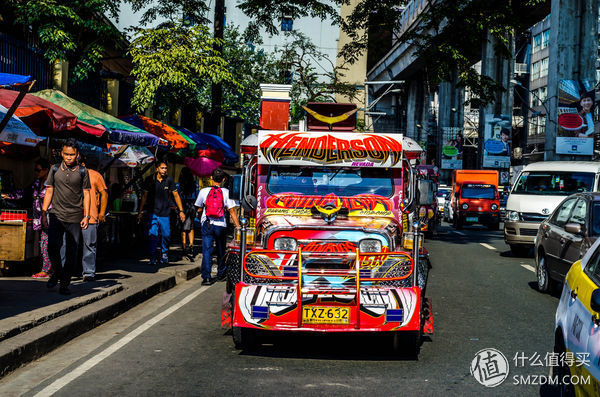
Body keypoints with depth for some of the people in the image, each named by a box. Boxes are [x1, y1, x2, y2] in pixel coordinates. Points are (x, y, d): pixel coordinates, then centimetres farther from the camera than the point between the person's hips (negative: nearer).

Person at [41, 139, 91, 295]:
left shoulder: (82, 172, 4)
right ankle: (56, 272, 14)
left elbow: (86, 194, 6)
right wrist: (43, 213, 4)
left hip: (75, 217, 0)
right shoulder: (55, 169, 7)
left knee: (72, 251, -1)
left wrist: (86, 216, -2)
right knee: (53, 246, -13)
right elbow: (49, 191, 10)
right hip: (56, 215, 1)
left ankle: (64, 283, 9)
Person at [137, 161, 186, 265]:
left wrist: (181, 211, 2)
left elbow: (176, 195, 6)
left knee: (166, 235, 0)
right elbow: (145, 196, 6)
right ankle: (153, 257, 0)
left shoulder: (169, 180, 0)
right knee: (153, 235, -10)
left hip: (164, 213, 1)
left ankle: (164, 255, 22)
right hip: (152, 212, -1)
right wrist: (140, 211, 4)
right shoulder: (150, 180, 0)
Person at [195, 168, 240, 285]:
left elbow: (199, 209, 13)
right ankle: (221, 274, 28)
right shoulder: (226, 192, -3)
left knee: (207, 251, -1)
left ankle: (206, 277, -10)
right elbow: (232, 210, -5)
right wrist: (238, 226, -2)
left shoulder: (204, 191, 1)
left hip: (207, 224, 0)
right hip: (221, 225, 0)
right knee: (221, 250, 16)